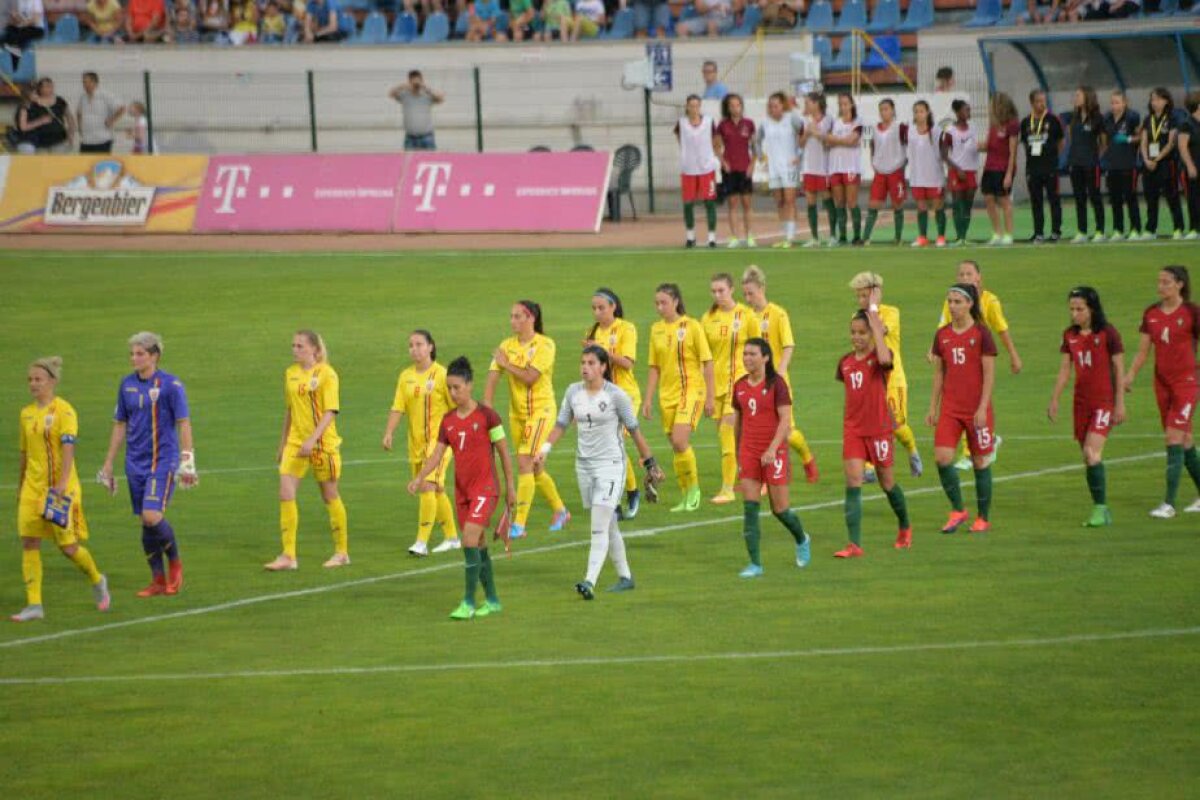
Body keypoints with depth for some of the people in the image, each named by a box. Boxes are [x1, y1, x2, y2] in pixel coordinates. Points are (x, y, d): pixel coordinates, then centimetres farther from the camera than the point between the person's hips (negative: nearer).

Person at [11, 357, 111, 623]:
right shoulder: (27, 413, 11)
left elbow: (68, 447, -20)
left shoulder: (64, 411, -9)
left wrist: (62, 483, -30)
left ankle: (97, 581, 27)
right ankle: (34, 605, -3)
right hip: (32, 486, 6)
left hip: (60, 487, -6)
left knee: (68, 547, -2)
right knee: (29, 543, -5)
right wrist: (20, 488, 23)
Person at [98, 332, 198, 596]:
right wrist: (108, 464, 15)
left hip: (163, 460, -5)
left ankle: (175, 563, 7)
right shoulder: (127, 384, 8)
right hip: (136, 463, 5)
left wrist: (187, 460, -14)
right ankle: (158, 580, 14)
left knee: (152, 516, -18)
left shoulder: (170, 385, -7)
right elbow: (120, 425, 15)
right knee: (145, 521, 5)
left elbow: (184, 424, -7)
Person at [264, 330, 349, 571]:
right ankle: (288, 556, -6)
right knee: (285, 494, -8)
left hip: (323, 443, -5)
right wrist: (282, 444, 18)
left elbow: (330, 412, -15)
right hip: (295, 442, 5)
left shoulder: (326, 374, -10)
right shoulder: (290, 373, 9)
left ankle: (342, 553, 20)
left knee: (330, 496, 6)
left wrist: (312, 439, -25)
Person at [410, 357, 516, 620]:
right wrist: (419, 478, -13)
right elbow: (437, 454, 3)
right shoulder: (448, 421, 8)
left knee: (470, 539, -18)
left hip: (485, 488, -6)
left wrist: (510, 488, 0)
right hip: (462, 490, 6)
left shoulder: (486, 415, -8)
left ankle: (469, 603, -16)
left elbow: (504, 452, -3)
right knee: (478, 545, 10)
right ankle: (492, 600, 21)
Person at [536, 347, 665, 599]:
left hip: (611, 464, -6)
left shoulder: (616, 395, -10)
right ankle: (625, 576, 26)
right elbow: (561, 424, 12)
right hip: (584, 463, 6)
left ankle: (590, 582, -23)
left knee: (599, 528, -15)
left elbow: (634, 431, -4)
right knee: (608, 526, 14)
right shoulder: (573, 392, 4)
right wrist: (545, 448, -3)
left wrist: (650, 463, 1)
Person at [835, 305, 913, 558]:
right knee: (853, 483, -10)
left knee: (887, 482, 11)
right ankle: (854, 545, -16)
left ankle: (905, 527, 39)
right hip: (852, 430, 4)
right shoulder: (845, 362, 6)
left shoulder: (879, 356, -10)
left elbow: (884, 359, -35)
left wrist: (874, 316, -31)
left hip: (879, 428, -4)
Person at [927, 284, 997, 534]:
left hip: (977, 408, -4)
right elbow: (939, 373, 13)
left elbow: (989, 374, -7)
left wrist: (982, 408, -14)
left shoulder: (981, 334, -6)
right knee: (942, 457, -10)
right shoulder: (942, 335, 8)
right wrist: (933, 408, 10)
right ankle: (957, 511, 6)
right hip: (950, 408, 4)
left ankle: (983, 518, 14)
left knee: (980, 462, 3)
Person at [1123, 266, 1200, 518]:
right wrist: (1130, 375, -3)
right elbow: (1143, 351, 10)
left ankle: (1169, 504, -15)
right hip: (1162, 382, 6)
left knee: (1174, 438, -14)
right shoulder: (1151, 314, 7)